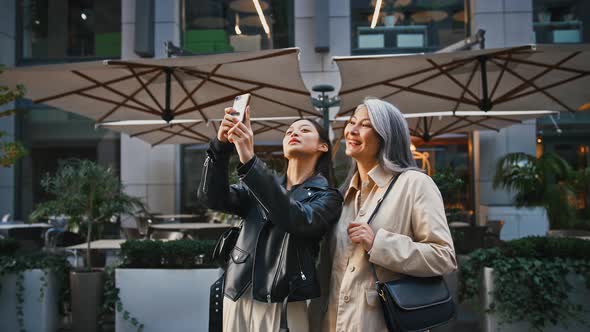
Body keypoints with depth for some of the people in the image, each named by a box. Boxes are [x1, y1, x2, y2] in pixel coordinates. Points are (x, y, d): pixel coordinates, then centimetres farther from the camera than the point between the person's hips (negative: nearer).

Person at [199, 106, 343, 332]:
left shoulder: (327, 197, 0)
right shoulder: (261, 186, 13)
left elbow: (297, 219, -21)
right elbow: (215, 198, -3)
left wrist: (249, 161, -28)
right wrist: (222, 144, -17)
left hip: (282, 303, -4)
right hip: (238, 296, 4)